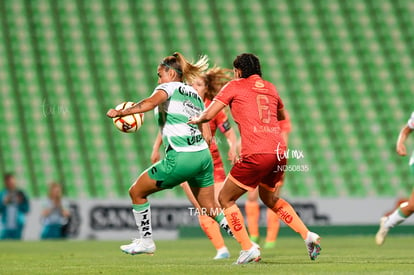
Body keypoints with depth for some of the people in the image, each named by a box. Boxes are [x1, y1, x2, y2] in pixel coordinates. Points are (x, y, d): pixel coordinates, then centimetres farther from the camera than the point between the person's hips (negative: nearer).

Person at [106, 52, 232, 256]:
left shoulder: (169, 87, 2)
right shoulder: (196, 95, 21)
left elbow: (150, 102, -23)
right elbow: (207, 136, 16)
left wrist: (121, 112, -23)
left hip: (180, 158, -7)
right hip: (203, 156, 7)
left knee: (136, 192, 11)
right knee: (210, 208, 16)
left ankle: (146, 241, 15)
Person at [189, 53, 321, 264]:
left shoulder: (234, 86, 4)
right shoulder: (270, 88, 19)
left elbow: (208, 115, 1)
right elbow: (281, 116, 36)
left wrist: (197, 119, 21)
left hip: (256, 154, -6)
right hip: (279, 151, 6)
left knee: (226, 199, 9)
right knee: (269, 197, 30)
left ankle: (248, 249, -1)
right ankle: (308, 236, 17)